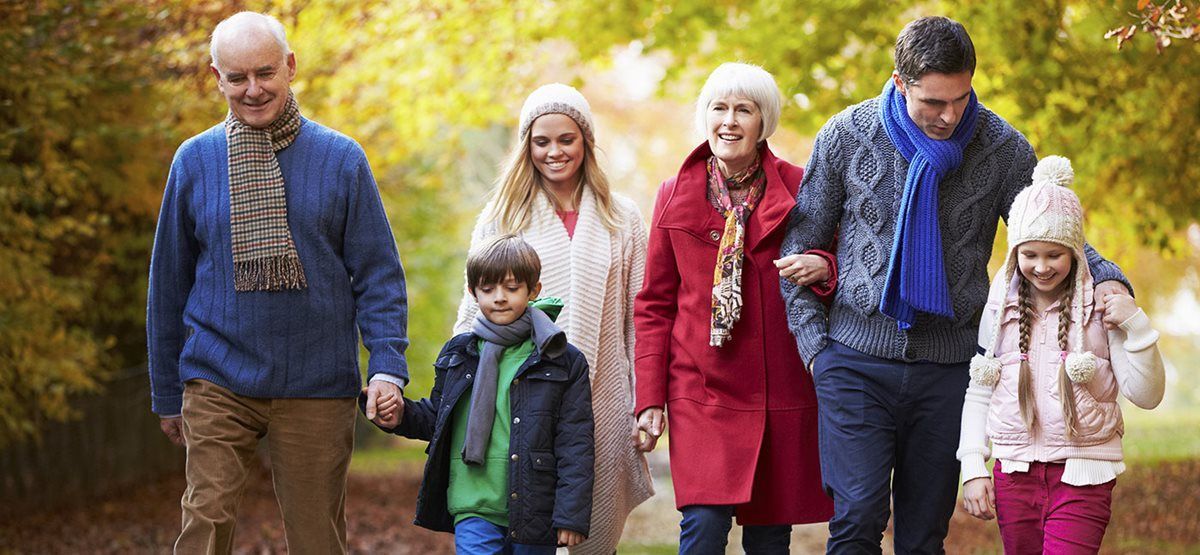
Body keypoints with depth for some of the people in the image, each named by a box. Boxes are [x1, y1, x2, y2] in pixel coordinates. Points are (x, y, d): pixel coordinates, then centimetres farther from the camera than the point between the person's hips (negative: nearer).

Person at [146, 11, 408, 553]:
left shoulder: (340, 158, 1)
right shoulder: (195, 160, 4)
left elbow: (378, 274, 2)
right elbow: (168, 281, 11)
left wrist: (387, 363, -13)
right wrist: (167, 394, 12)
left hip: (317, 388, 0)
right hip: (218, 382, 0)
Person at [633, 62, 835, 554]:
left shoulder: (799, 189, 3)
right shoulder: (675, 197, 6)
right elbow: (654, 306, 10)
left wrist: (822, 268, -14)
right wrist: (650, 399, 4)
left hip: (782, 394, 0)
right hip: (702, 390, 0)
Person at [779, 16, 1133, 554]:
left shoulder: (1003, 149, 0)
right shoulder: (846, 137, -2)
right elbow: (800, 247, 6)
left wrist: (1105, 279, -18)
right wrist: (815, 346, -2)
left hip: (949, 364, 1)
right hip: (857, 357, -1)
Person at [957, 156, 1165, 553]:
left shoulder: (1101, 304, -4)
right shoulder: (1001, 307, 5)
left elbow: (1146, 395, -6)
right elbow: (978, 393, 12)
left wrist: (1136, 327, -19)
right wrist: (973, 468, 4)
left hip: (1082, 475, -3)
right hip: (1015, 471, 4)